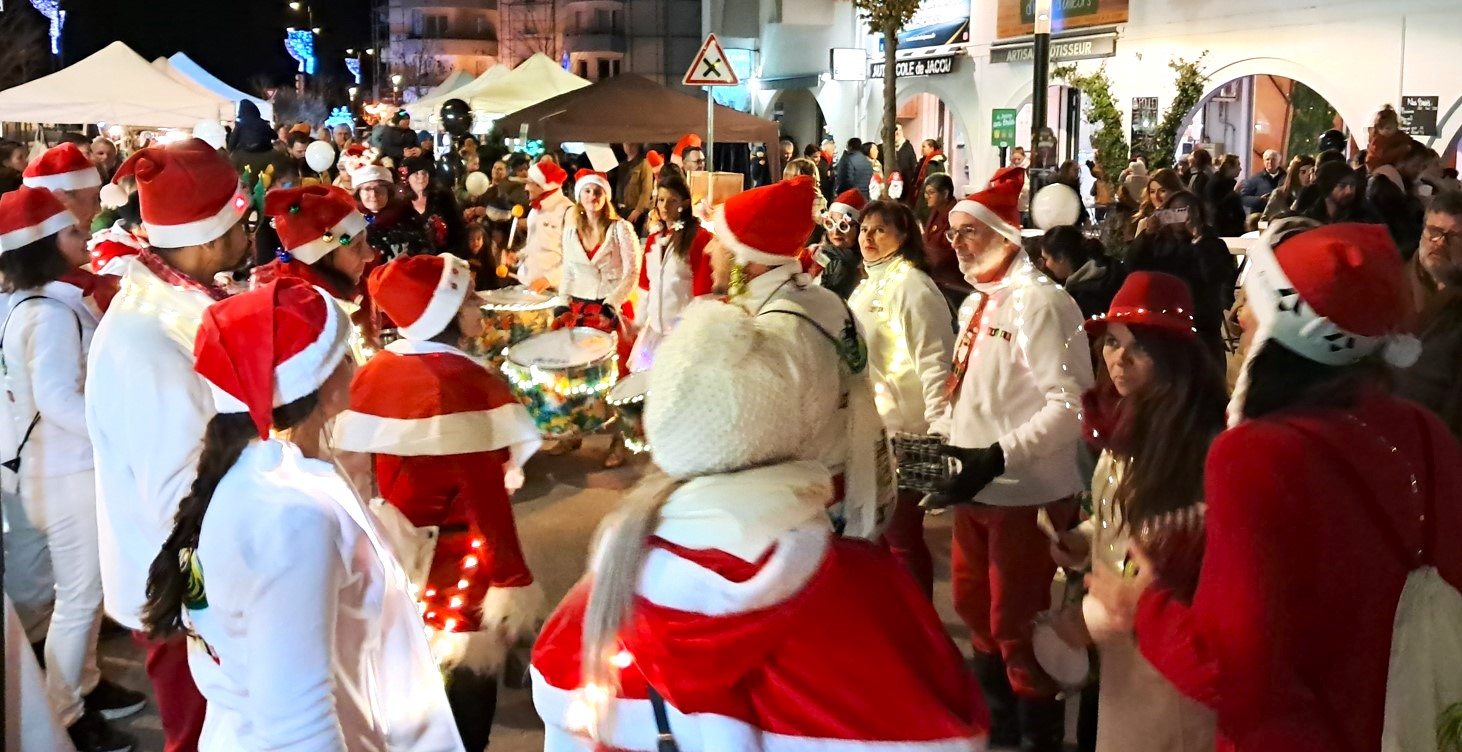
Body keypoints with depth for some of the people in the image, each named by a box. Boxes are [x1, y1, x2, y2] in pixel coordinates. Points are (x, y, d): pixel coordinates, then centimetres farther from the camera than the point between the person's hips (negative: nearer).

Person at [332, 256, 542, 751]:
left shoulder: (372, 374, 2)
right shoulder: (462, 383, -19)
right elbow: (485, 496, -20)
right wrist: (512, 580, -15)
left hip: (393, 564, 7)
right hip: (457, 569, -7)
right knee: (466, 703, 9)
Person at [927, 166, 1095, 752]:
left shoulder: (1039, 301, -17)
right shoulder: (978, 302, 11)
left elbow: (1070, 404, -24)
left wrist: (998, 457, -31)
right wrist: (941, 440, 9)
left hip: (1026, 494, -9)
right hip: (975, 488, 9)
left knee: (1017, 623, 1)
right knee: (975, 607, 20)